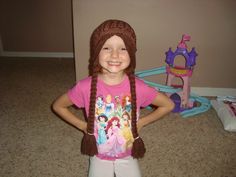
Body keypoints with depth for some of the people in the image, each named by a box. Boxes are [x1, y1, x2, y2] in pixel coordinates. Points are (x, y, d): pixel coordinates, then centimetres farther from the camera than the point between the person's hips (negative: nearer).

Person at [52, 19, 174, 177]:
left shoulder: (137, 87, -22)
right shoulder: (86, 86, -22)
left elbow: (168, 105, -6)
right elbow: (58, 106, -5)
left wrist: (141, 122, -9)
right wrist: (83, 126, -9)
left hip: (127, 155, 1)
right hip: (99, 156, 0)